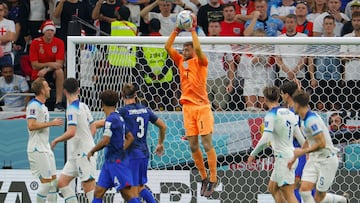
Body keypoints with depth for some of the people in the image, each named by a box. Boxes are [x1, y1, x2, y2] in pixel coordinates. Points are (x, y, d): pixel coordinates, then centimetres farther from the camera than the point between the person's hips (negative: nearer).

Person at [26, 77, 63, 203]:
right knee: (46, 182, -10)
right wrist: (51, 123, -21)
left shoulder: (42, 106, 17)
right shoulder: (34, 105, -14)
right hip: (37, 150, -10)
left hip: (45, 149, 10)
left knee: (53, 180, 7)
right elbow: (31, 125, -25)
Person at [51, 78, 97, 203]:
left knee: (89, 188, -8)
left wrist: (56, 141, -11)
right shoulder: (83, 106, 11)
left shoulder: (72, 109, -16)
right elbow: (93, 129, 17)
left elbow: (71, 132, -25)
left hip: (83, 154, -9)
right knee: (62, 182, 9)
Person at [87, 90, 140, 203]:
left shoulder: (110, 119, -14)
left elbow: (105, 141, -21)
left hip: (116, 161, -9)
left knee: (127, 192, -11)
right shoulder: (119, 118, 14)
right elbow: (130, 138, 21)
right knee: (99, 191, 7)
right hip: (110, 161, 9)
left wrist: (92, 151, -7)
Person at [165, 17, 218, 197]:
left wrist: (193, 30, -15)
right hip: (187, 106, 6)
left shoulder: (200, 61, -2)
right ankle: (204, 178, 15)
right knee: (193, 146, 6)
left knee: (207, 144, -6)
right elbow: (168, 47, 5)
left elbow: (198, 49, -22)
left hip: (202, 106, -6)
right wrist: (177, 30, 0)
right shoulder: (181, 61, 13)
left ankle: (213, 179, -3)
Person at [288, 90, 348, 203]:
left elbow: (321, 143, -25)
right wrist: (295, 158, 22)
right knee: (304, 189, -9)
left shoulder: (311, 119, -21)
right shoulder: (303, 119, 10)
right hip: (314, 160, 8)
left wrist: (303, 151, -14)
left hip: (327, 159, -8)